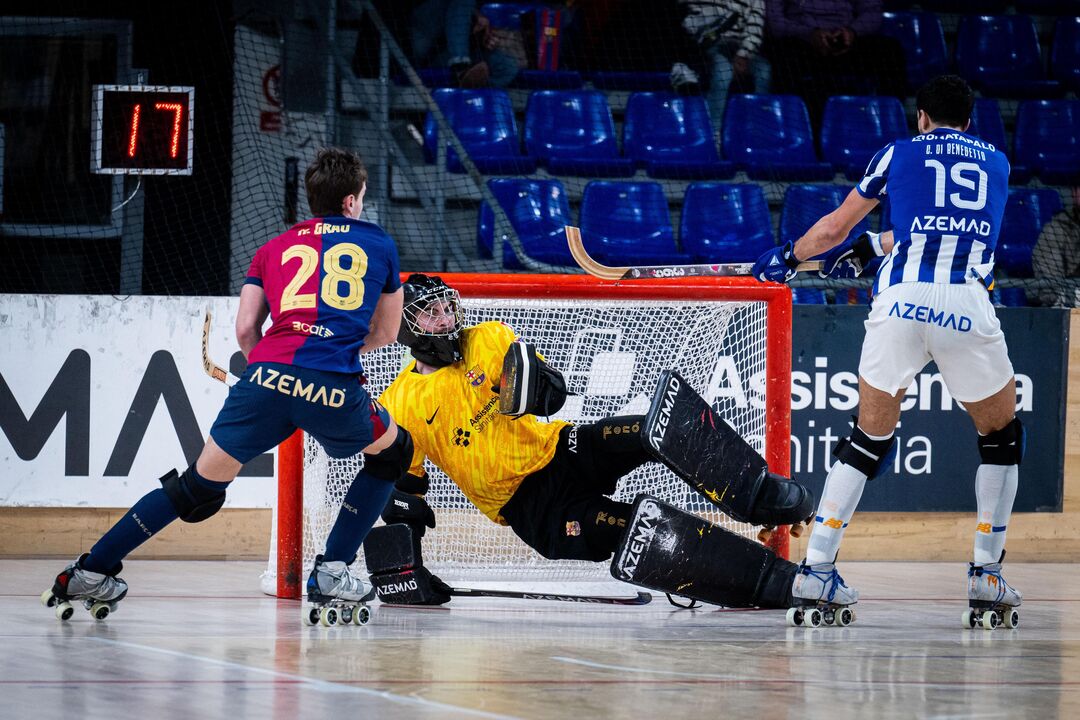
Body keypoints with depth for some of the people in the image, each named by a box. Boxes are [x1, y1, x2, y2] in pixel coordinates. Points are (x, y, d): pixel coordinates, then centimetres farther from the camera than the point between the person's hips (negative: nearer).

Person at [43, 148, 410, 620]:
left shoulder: (275, 248, 24)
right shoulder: (378, 243, 20)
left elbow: (245, 328, 13)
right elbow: (386, 334, 28)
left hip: (268, 374, 2)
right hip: (337, 389, -2)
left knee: (198, 487, 14)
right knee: (393, 452, 27)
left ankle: (91, 571, 12)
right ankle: (331, 572, 18)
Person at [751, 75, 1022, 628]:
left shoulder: (898, 154, 20)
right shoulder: (996, 164, 25)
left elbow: (833, 229, 26)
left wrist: (788, 258, 45)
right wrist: (872, 248, 51)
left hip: (900, 301, 0)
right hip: (968, 308, 0)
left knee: (870, 438, 13)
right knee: (1002, 435, 19)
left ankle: (816, 568, 6)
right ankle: (987, 573, 14)